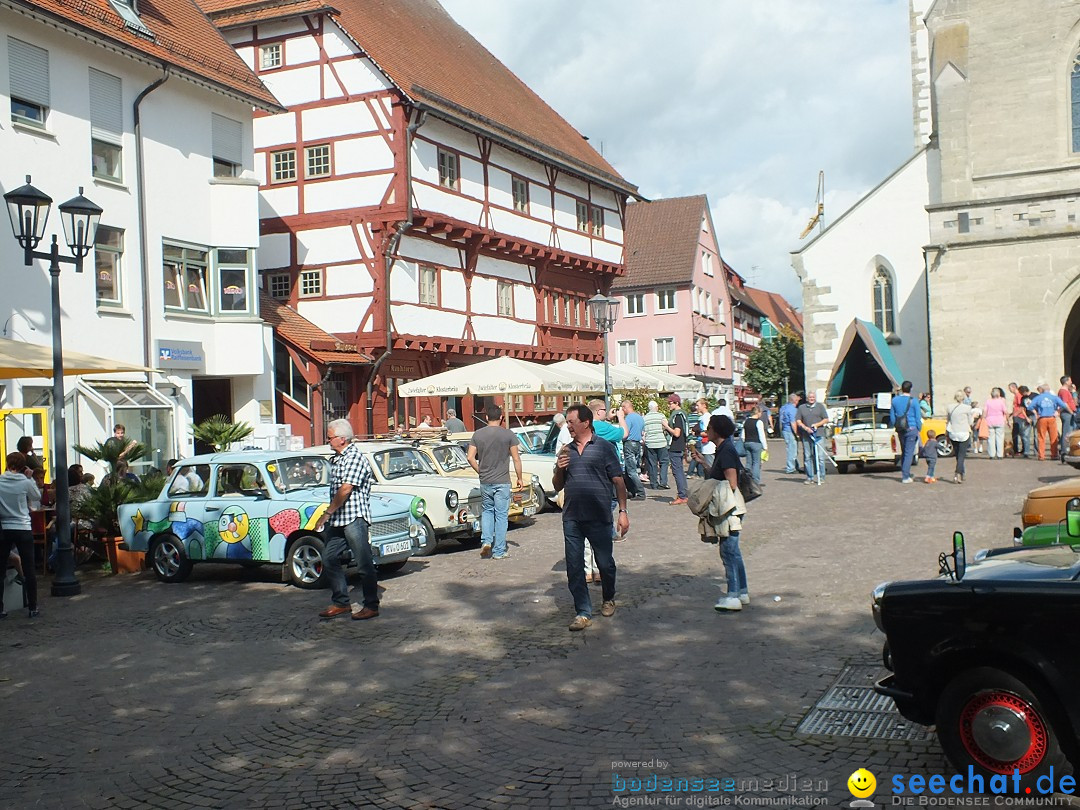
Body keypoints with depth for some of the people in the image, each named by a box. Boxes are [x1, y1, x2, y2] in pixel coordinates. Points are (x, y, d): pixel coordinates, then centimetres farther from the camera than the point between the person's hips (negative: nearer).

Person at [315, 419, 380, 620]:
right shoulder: (337, 459, 16)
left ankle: (371, 606, 4)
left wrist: (327, 513, -17)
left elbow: (345, 490, -20)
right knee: (329, 558, 9)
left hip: (354, 518, -10)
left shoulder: (354, 457, -13)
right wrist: (330, 515, 16)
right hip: (337, 520, 10)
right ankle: (340, 603, 18)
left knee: (364, 563, -3)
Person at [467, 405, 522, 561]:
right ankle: (499, 551, 8)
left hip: (485, 482, 3)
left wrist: (480, 472, 12)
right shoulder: (508, 434, -6)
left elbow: (471, 458, -3)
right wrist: (519, 478, 5)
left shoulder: (477, 434, 1)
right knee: (501, 515, 4)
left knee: (487, 511, 21)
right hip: (502, 482, -3)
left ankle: (486, 541, 5)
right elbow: (516, 459, -5)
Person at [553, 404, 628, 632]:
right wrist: (559, 469, -2)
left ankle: (608, 600, 34)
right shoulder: (566, 451, 13)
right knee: (574, 567, 1)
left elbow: (618, 481, 0)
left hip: (599, 517, -4)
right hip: (571, 518, 4)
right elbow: (557, 487, 18)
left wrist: (623, 511, -6)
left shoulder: (604, 448, 0)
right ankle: (583, 613, 8)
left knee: (605, 563, 9)